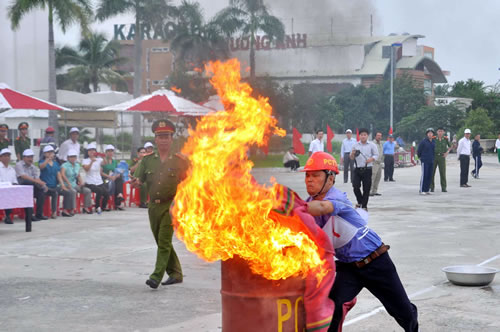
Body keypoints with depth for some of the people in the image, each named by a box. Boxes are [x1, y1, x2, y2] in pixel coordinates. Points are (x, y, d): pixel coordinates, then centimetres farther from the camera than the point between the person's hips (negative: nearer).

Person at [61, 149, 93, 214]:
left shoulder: (77, 165, 13)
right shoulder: (65, 165, -10)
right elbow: (62, 175, -26)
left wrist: (81, 181, 4)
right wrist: (68, 183, -35)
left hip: (75, 185, 7)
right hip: (66, 186, -7)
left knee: (87, 191, -5)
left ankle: (86, 207, 2)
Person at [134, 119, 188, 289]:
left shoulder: (179, 161, -1)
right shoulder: (147, 160, 8)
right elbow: (139, 180, 6)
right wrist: (137, 181, -16)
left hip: (170, 206, -5)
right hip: (153, 206, 5)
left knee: (164, 242, -11)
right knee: (161, 242, 13)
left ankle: (156, 277, -13)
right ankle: (175, 273, 26)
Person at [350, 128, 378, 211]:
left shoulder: (371, 145, 5)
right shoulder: (355, 145, 10)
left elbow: (376, 155, 5)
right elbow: (351, 158, 15)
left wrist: (371, 159, -14)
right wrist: (352, 154, -8)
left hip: (367, 170, -1)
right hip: (357, 169, 1)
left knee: (366, 188, 0)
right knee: (355, 186, -7)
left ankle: (364, 205, 10)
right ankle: (360, 201, 17)